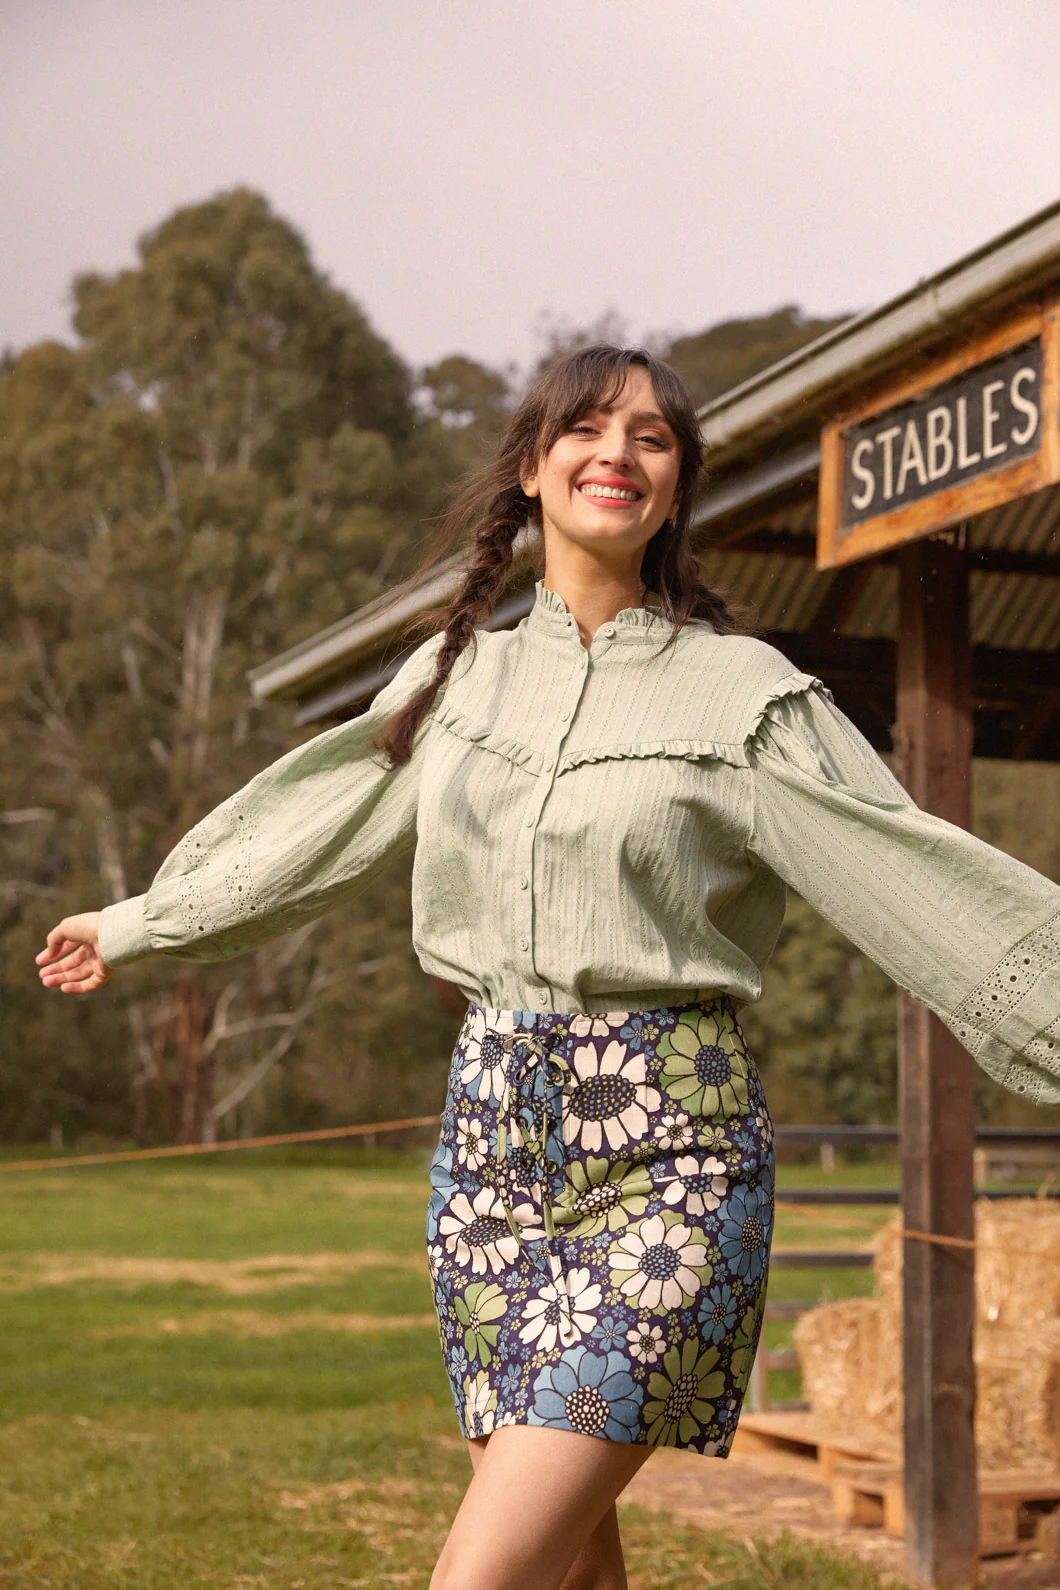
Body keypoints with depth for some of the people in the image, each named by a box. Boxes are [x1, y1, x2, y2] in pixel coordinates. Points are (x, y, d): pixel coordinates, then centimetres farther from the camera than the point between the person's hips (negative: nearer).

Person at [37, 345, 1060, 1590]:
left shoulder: (744, 689, -1)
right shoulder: (458, 672, 12)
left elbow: (910, 875, -4)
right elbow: (304, 833, 24)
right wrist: (135, 925, 33)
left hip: (666, 1146, -4)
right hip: (490, 1125, 5)